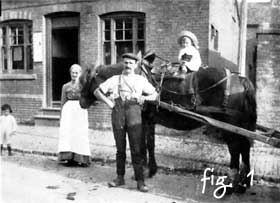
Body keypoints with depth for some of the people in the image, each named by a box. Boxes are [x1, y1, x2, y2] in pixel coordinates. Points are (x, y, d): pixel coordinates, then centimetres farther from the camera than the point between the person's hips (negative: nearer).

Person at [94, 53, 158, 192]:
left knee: (136, 148, -4)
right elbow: (97, 92, 14)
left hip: (134, 113, -1)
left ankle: (140, 181, 1)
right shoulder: (115, 79, 14)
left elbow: (155, 95, 16)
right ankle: (120, 178, 19)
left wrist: (144, 98, -2)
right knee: (120, 148, 8)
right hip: (118, 113, 1)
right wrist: (108, 102, 2)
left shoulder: (141, 80, 14)